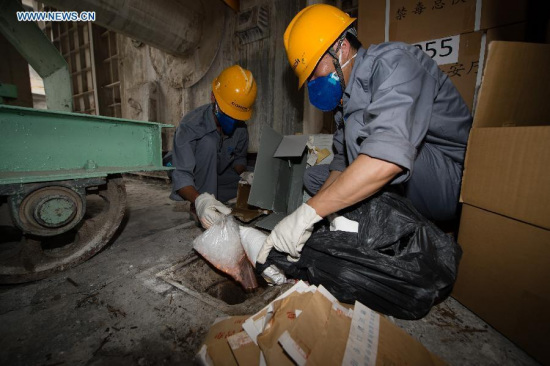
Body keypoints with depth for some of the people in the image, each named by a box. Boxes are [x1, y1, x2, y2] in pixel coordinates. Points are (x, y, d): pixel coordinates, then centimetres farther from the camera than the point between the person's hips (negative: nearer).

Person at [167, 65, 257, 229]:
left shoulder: (239, 128, -15)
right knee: (208, 142, -32)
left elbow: (239, 158, 2)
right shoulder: (190, 126, -30)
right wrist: (199, 200, -55)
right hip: (191, 180, -5)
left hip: (215, 175, 5)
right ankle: (199, 207, -28)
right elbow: (181, 175, -35)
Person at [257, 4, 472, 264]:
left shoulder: (392, 62, -18)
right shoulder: (346, 94, 6)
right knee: (314, 176, 7)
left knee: (359, 127, -29)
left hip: (454, 180, -7)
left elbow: (388, 158, -36)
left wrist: (308, 213, -33)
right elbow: (344, 162, 4)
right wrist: (307, 215, -8)